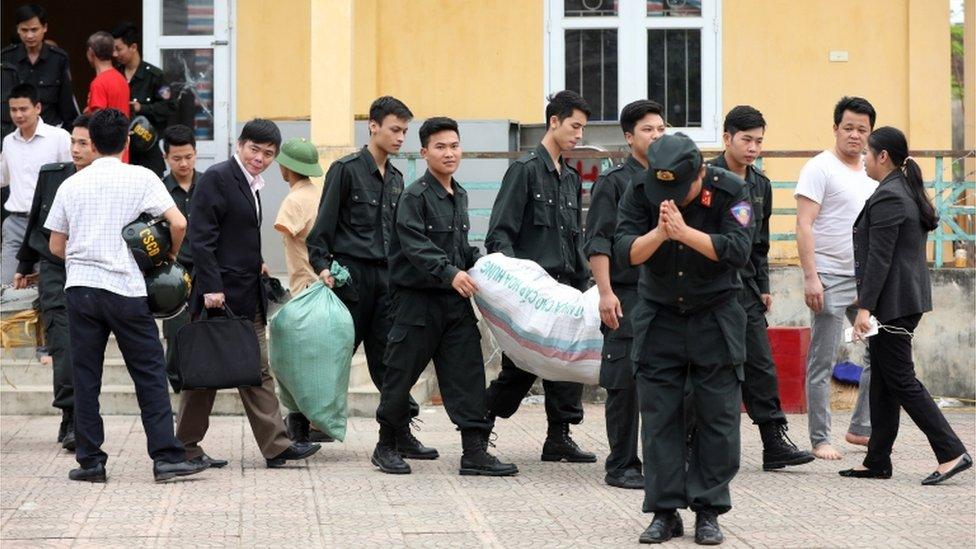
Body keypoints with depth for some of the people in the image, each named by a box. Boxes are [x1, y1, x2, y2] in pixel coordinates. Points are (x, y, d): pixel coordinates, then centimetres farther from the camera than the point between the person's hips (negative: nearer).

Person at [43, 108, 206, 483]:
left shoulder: (71, 185, 8)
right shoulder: (141, 178, -1)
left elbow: (56, 246, 12)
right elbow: (178, 223, -10)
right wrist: (169, 256, 8)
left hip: (80, 286, 3)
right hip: (126, 289, -2)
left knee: (85, 377, 7)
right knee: (149, 374, 3)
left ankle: (90, 461, 7)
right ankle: (166, 457, -2)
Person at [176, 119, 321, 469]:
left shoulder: (250, 185, 16)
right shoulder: (217, 178, -11)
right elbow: (201, 238, -17)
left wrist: (255, 264, 11)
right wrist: (211, 288, -21)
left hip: (247, 297, 9)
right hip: (220, 294, -9)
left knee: (258, 372, 7)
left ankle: (276, 447, 6)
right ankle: (187, 448, 9)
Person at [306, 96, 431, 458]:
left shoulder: (396, 178, 17)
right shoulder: (346, 170, -3)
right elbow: (324, 224, -6)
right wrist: (322, 265, -15)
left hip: (387, 276, 6)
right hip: (352, 274, -6)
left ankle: (400, 434, 3)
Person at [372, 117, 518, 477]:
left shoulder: (460, 196, 14)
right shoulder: (414, 196, -10)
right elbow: (416, 245, -21)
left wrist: (481, 263, 7)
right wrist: (449, 272, -31)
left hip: (455, 299, 7)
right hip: (417, 298, -7)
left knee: (467, 371, 0)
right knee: (402, 373, 3)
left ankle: (474, 451, 0)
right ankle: (386, 446, 18)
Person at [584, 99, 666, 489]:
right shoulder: (613, 182, -3)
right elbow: (598, 242, -7)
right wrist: (606, 292, -15)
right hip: (627, 298, -6)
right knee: (626, 383, -4)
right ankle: (622, 467, 3)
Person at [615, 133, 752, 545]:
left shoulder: (730, 192, -14)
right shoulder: (640, 193, -9)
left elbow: (737, 251, -24)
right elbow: (625, 249, -17)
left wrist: (684, 232, -33)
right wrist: (658, 234, -35)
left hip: (715, 319, -1)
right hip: (658, 317, 2)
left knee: (718, 416, -1)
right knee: (659, 417, 0)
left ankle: (708, 511, 7)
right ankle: (665, 511, 6)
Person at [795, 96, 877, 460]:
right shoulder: (820, 168, -8)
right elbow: (804, 226, -13)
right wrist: (810, 277, -20)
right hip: (831, 279, -7)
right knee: (822, 364, -1)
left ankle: (861, 428, 19)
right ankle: (820, 440, 5)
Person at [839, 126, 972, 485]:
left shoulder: (886, 198, -16)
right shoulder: (907, 192, 15)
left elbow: (879, 259, -21)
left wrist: (865, 307, -21)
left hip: (892, 303, -10)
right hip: (909, 299, 10)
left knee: (900, 381, -7)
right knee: (883, 381, 12)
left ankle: (952, 453, -9)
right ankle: (877, 461, 16)